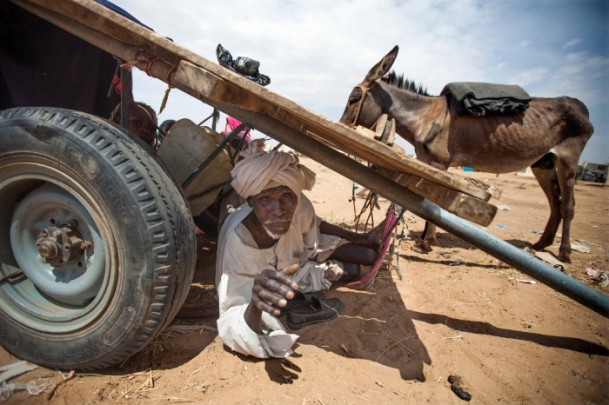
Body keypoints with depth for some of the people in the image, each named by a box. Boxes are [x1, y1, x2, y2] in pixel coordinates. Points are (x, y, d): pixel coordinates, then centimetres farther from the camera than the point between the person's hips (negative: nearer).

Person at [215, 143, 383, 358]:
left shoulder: (299, 205, -31)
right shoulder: (236, 240, -43)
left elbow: (315, 226, -4)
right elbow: (233, 326, -42)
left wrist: (359, 238, 4)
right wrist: (256, 304, -64)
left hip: (298, 254, 4)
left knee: (369, 255, 6)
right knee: (352, 270, -6)